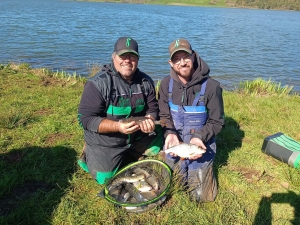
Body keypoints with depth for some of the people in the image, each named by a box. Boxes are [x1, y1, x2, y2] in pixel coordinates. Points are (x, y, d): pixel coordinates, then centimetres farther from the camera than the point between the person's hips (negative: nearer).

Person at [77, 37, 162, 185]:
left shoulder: (146, 81, -7)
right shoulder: (98, 83, -22)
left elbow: (152, 108, 2)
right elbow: (86, 119, -23)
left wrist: (149, 120, -22)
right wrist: (117, 126, -35)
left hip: (138, 137, 5)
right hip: (105, 142, -4)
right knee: (106, 179, 1)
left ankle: (129, 156, 26)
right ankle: (90, 155, 31)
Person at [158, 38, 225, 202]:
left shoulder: (211, 86, -18)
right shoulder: (166, 84, -9)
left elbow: (217, 122, -10)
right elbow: (164, 116, -2)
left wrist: (199, 137, -26)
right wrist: (170, 134, -22)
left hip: (201, 147, -3)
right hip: (174, 146, 3)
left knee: (201, 197, 7)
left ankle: (205, 170, 36)